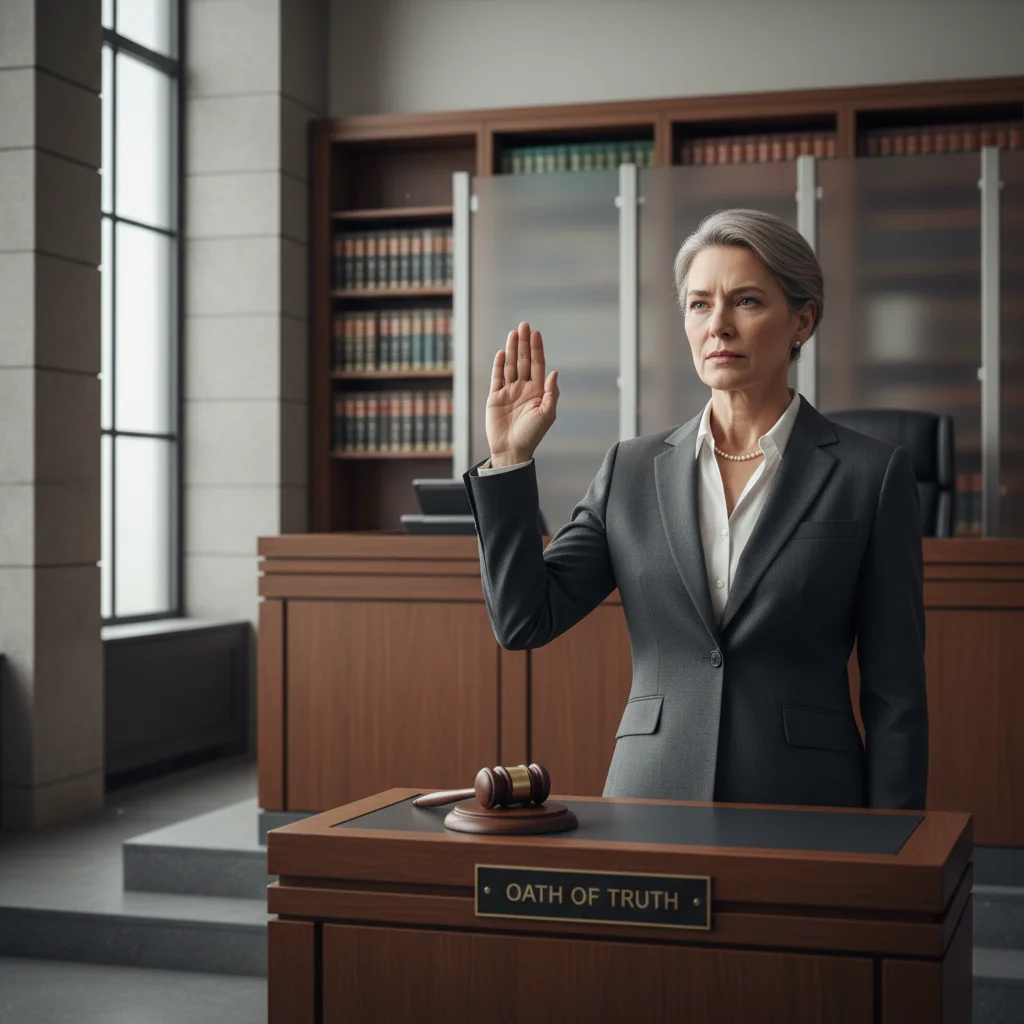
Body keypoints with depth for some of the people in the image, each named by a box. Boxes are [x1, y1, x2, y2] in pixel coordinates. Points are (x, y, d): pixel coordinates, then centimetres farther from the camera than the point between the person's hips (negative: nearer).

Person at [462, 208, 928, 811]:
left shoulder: (870, 474, -2)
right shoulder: (634, 469, 6)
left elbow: (895, 694, -2)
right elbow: (524, 620, 1)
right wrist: (510, 459, -5)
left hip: (801, 806, -2)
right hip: (651, 797, 2)